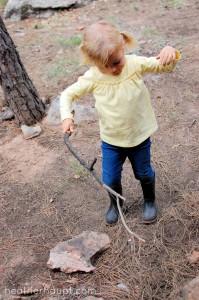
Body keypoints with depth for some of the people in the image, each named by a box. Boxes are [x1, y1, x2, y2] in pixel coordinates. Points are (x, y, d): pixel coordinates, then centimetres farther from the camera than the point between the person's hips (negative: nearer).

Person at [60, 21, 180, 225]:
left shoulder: (136, 64, -18)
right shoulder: (92, 78, -17)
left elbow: (166, 66, -14)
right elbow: (67, 94, -5)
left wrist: (170, 52, -38)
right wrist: (66, 116, -23)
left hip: (140, 137, 0)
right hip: (111, 141, 1)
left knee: (144, 173, 20)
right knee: (110, 179, 13)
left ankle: (150, 201, 51)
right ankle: (115, 203, 48)